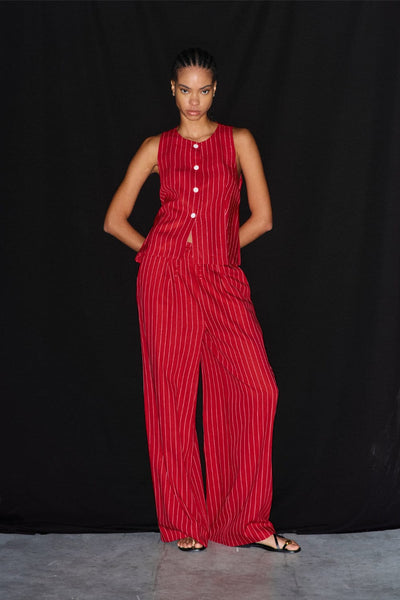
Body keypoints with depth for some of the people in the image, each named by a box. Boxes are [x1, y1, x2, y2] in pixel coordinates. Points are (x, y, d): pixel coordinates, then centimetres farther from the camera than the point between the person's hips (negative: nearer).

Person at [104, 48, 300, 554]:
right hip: (166, 280, -1)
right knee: (174, 396, 0)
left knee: (257, 390, -9)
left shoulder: (239, 141, 9)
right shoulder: (157, 148, 10)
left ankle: (247, 522, 5)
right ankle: (184, 522, 14)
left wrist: (215, 250, 11)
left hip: (223, 280, 1)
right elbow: (115, 219, 11)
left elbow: (262, 218, 5)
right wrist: (160, 252, 11)